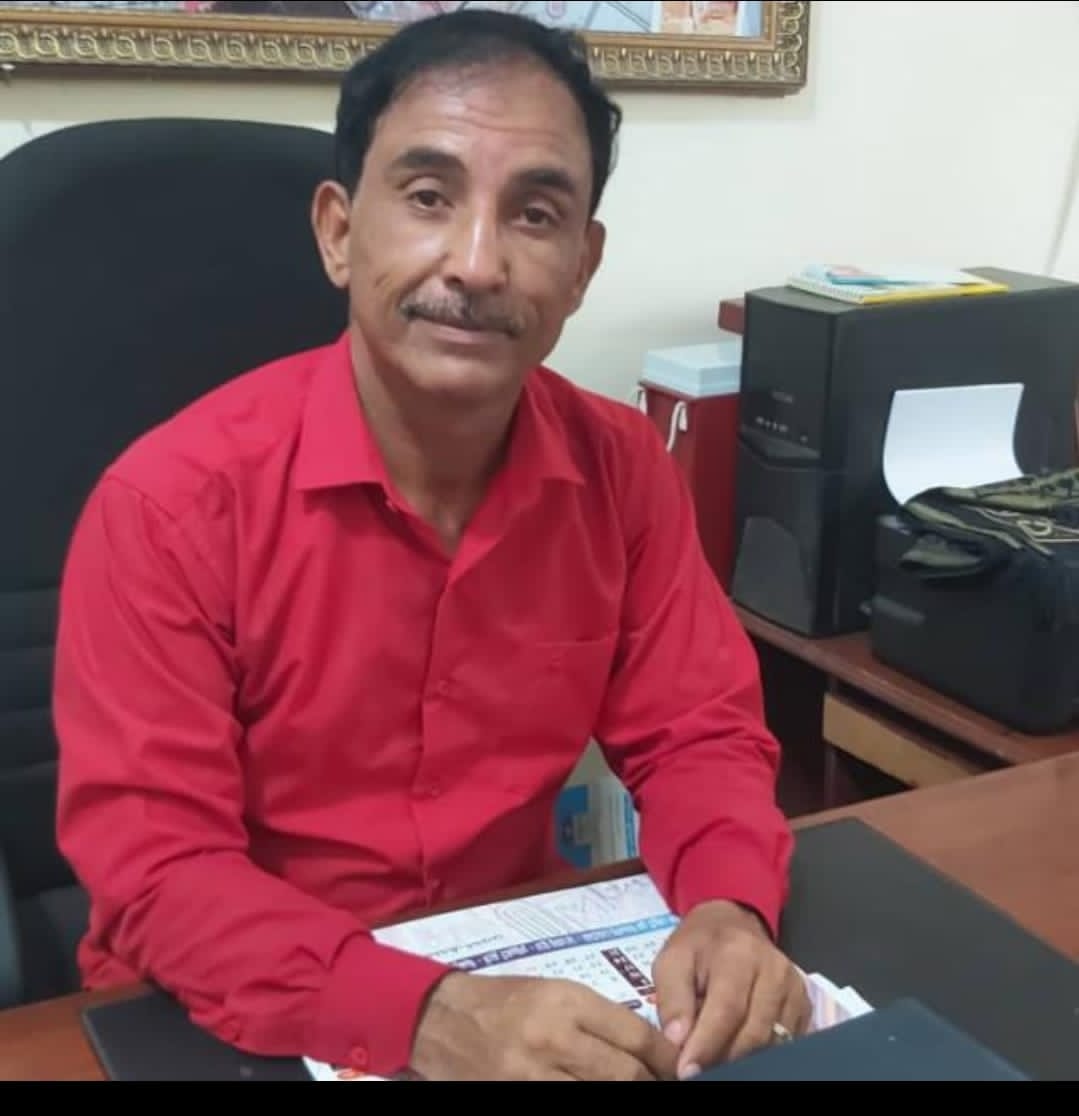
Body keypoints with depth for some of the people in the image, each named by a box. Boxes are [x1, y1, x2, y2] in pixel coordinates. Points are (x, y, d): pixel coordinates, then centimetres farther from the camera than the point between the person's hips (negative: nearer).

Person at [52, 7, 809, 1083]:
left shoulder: (623, 468, -6)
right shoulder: (173, 502, -18)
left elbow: (696, 735, 0)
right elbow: (153, 864, -19)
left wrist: (729, 909, -20)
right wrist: (426, 1013, -32)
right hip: (238, 1024, -2)